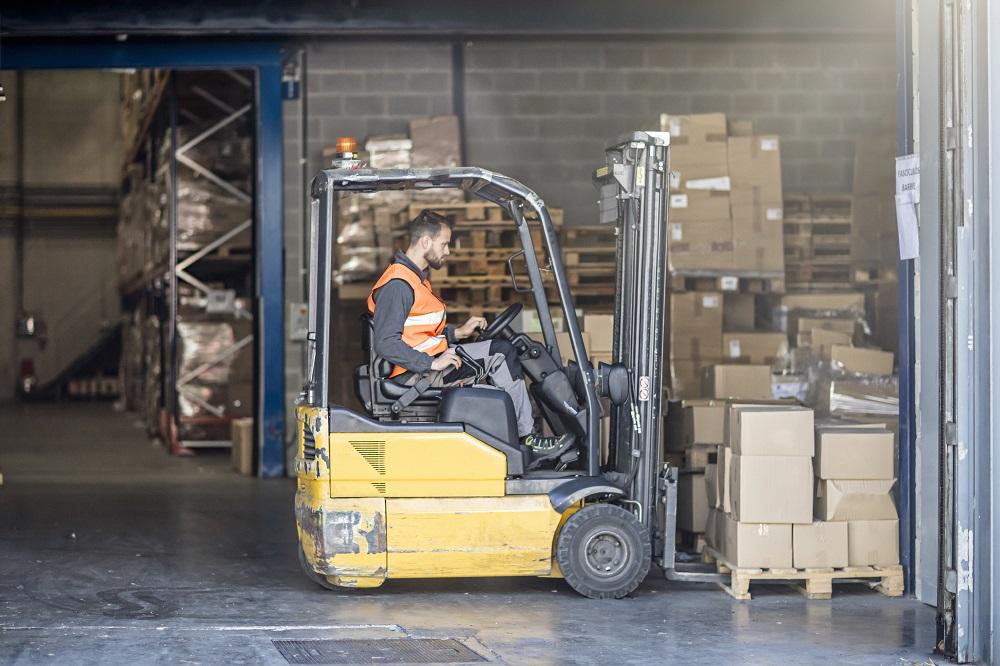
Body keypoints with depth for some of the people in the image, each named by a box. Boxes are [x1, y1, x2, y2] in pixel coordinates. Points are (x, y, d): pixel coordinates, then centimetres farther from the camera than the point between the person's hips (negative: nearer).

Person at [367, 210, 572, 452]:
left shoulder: (415, 278, 18)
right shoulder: (397, 285, -17)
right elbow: (386, 343, -25)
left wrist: (457, 332, 10)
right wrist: (433, 363, -26)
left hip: (430, 361, 11)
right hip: (414, 375, -11)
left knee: (504, 350, 5)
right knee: (500, 353, -13)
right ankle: (526, 437, -6)